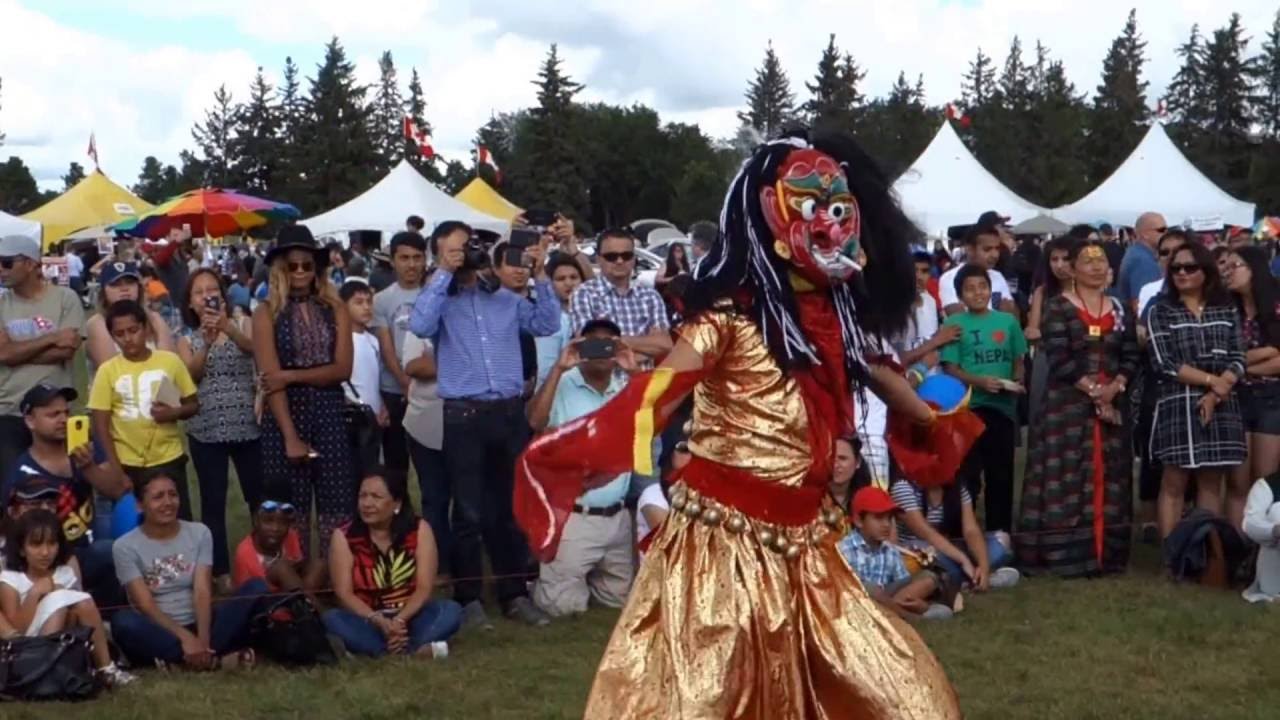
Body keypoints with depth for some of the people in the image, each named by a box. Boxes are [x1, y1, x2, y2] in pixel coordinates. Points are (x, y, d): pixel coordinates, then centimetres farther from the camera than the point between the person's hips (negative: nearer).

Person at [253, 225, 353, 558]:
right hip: (286, 416, -2)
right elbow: (272, 381, -8)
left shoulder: (335, 309, 6)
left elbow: (342, 368, -2)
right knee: (292, 510, 5)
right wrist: (291, 437, -15)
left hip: (330, 415, 2)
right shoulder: (267, 313, -1)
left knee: (336, 508, 2)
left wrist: (292, 375, -14)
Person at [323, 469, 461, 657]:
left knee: (451, 610, -26)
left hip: (409, 617, 0)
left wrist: (399, 620, -27)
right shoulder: (343, 537, -4)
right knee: (332, 619, -31)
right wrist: (378, 621, -27)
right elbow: (344, 593, -11)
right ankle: (420, 649, -35)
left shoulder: (419, 530, -3)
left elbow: (424, 588, -9)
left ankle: (372, 649, -33)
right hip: (367, 620, 0)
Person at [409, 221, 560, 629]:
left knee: (511, 507, 10)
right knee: (469, 511, 0)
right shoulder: (440, 300, 4)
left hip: (509, 412, 4)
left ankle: (514, 593, 18)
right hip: (464, 415, -3)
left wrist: (539, 275, 3)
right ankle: (469, 598, 7)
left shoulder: (505, 298, 15)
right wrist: (443, 273, -12)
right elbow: (420, 326, -17)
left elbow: (548, 324, 8)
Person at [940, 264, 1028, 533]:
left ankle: (1000, 533, 20)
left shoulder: (1008, 321, 8)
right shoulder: (954, 324, 0)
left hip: (1004, 407, 3)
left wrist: (1016, 382, -8)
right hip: (969, 408, -3)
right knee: (967, 475, -1)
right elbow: (950, 369, -5)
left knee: (1001, 475, 10)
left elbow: (1018, 361, 13)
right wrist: (980, 382, -20)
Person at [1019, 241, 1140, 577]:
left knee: (1108, 479, 5)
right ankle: (1068, 552, -2)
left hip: (1113, 403, 4)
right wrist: (1093, 390, -16)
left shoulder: (1120, 309, 11)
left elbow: (1131, 356, 5)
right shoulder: (1057, 307, -4)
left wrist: (1114, 387, -13)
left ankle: (1105, 552, 11)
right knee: (1068, 477, -5)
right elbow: (1058, 360, -12)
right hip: (1068, 405, -4)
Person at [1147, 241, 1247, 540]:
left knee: (1212, 483, 7)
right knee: (1174, 483, -2)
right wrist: (1211, 380, -12)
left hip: (1220, 406, 3)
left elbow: (1238, 359, 2)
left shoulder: (1226, 310, 10)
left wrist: (1215, 394, -13)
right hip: (1177, 406, -3)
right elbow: (1164, 362, -8)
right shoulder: (1161, 310, 2)